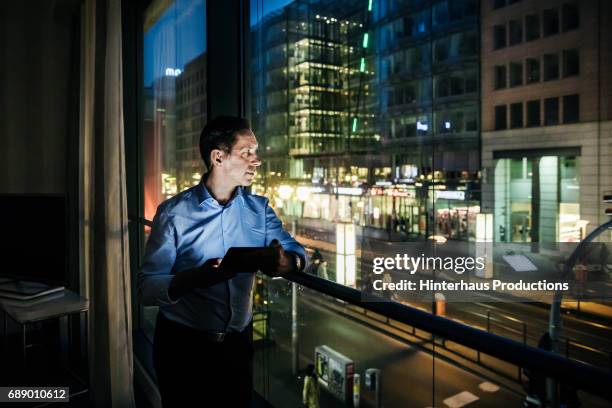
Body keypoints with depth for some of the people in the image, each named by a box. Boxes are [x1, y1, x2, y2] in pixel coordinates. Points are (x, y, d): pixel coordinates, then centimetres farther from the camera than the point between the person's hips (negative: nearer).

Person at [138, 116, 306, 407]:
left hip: (237, 342, 4)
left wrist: (287, 262, -28)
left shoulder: (259, 208, 1)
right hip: (182, 345, -3)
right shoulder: (174, 213, -14)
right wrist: (196, 278, -36)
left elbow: (295, 250, -4)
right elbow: (147, 288, -17)